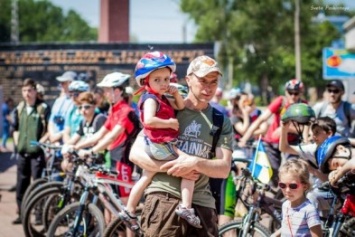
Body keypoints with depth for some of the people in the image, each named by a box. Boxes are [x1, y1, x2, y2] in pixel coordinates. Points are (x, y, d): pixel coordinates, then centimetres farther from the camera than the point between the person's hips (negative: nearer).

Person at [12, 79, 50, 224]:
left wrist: (40, 143, -13)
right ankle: (22, 213, 17)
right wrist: (17, 143, 11)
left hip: (37, 152, -6)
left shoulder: (43, 108, -5)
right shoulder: (19, 109, 12)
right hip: (22, 152, 6)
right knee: (21, 185, 9)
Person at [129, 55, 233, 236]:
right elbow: (136, 153, 0)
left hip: (201, 204, 3)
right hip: (164, 197, -3)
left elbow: (224, 169, 1)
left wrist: (195, 163, -18)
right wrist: (174, 168, -11)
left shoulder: (221, 122, 12)